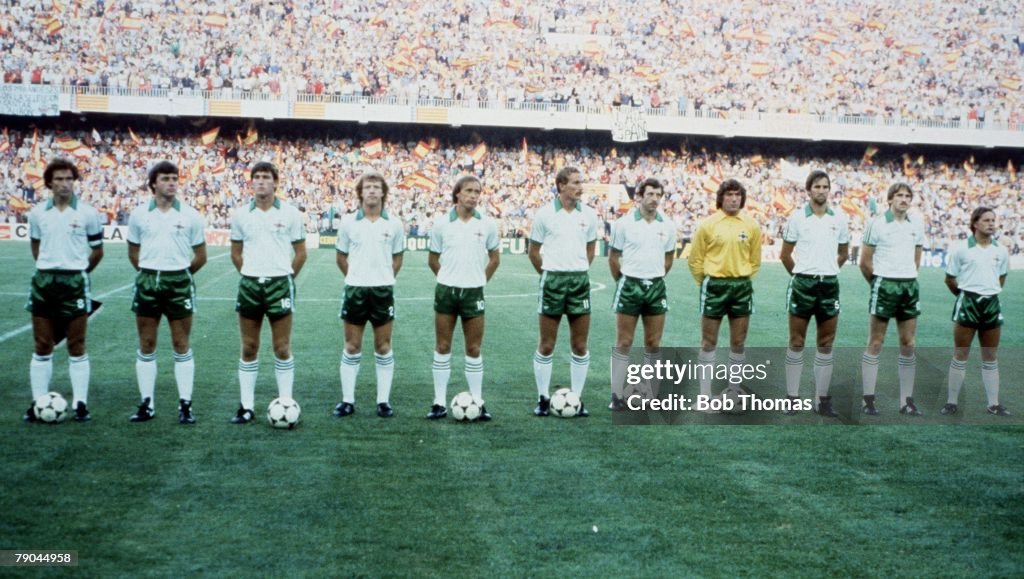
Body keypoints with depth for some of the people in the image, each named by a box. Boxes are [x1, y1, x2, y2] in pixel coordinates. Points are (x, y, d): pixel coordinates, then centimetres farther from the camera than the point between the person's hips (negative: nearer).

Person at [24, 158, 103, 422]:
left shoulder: (87, 213, -4)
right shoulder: (37, 213, 4)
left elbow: (97, 251, 5)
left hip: (75, 283, -2)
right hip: (44, 281, 3)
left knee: (76, 346, 2)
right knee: (42, 346, 6)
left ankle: (80, 403, 8)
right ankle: (38, 402, 13)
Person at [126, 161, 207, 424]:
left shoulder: (190, 215, 0)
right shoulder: (139, 214, 3)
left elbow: (200, 257, 6)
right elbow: (133, 253, 13)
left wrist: (180, 274, 10)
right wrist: (149, 273, 10)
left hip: (179, 283, -1)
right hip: (147, 282, 1)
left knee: (181, 345, 2)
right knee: (146, 344, 5)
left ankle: (185, 404, 7)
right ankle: (147, 404, 13)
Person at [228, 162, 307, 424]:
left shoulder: (290, 213, -1)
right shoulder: (240, 214, 5)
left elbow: (301, 253, 5)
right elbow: (236, 253, 14)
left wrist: (285, 277, 5)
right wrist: (250, 275, 8)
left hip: (279, 283, -2)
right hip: (249, 284, 2)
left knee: (282, 348, 1)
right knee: (249, 348, 6)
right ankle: (247, 406, 12)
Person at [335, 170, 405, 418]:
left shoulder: (394, 223, 0)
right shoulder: (348, 222, 1)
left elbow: (397, 258, 10)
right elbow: (341, 257, 10)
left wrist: (383, 279, 6)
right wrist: (356, 278, 8)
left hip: (383, 290, 0)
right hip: (354, 289, 0)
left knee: (383, 347, 4)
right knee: (352, 347, 5)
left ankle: (383, 400, 11)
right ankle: (347, 400, 12)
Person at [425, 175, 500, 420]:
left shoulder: (487, 224, 1)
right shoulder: (441, 223, -1)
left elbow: (494, 257, 13)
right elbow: (432, 259, 8)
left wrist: (480, 279, 9)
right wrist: (448, 279, 9)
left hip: (473, 292, 0)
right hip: (446, 291, 0)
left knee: (474, 349, 3)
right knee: (442, 347, 4)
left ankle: (478, 402, 10)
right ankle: (439, 402, 9)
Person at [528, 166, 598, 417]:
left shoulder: (588, 215, 4)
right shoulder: (545, 214, -4)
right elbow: (533, 251, 5)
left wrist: (578, 272, 12)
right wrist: (548, 274, 7)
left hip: (580, 281, 3)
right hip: (552, 281, -2)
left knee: (580, 346, 4)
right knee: (546, 345, 3)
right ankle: (543, 398, 12)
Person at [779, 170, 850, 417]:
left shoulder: (840, 219, 5)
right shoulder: (796, 218, -3)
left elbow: (843, 253, 17)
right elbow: (785, 255, 4)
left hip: (829, 284, 3)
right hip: (802, 284, -2)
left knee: (826, 344, 5)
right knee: (796, 342, 2)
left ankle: (822, 399, 12)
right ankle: (792, 398, 8)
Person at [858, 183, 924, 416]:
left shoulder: (917, 224, 10)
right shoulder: (877, 223, -4)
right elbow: (865, 262, -1)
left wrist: (908, 279, 13)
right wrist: (878, 283, 5)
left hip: (910, 286, 5)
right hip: (884, 285, -5)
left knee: (908, 344, 5)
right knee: (875, 344, -1)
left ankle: (907, 401, 11)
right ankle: (868, 399, 3)